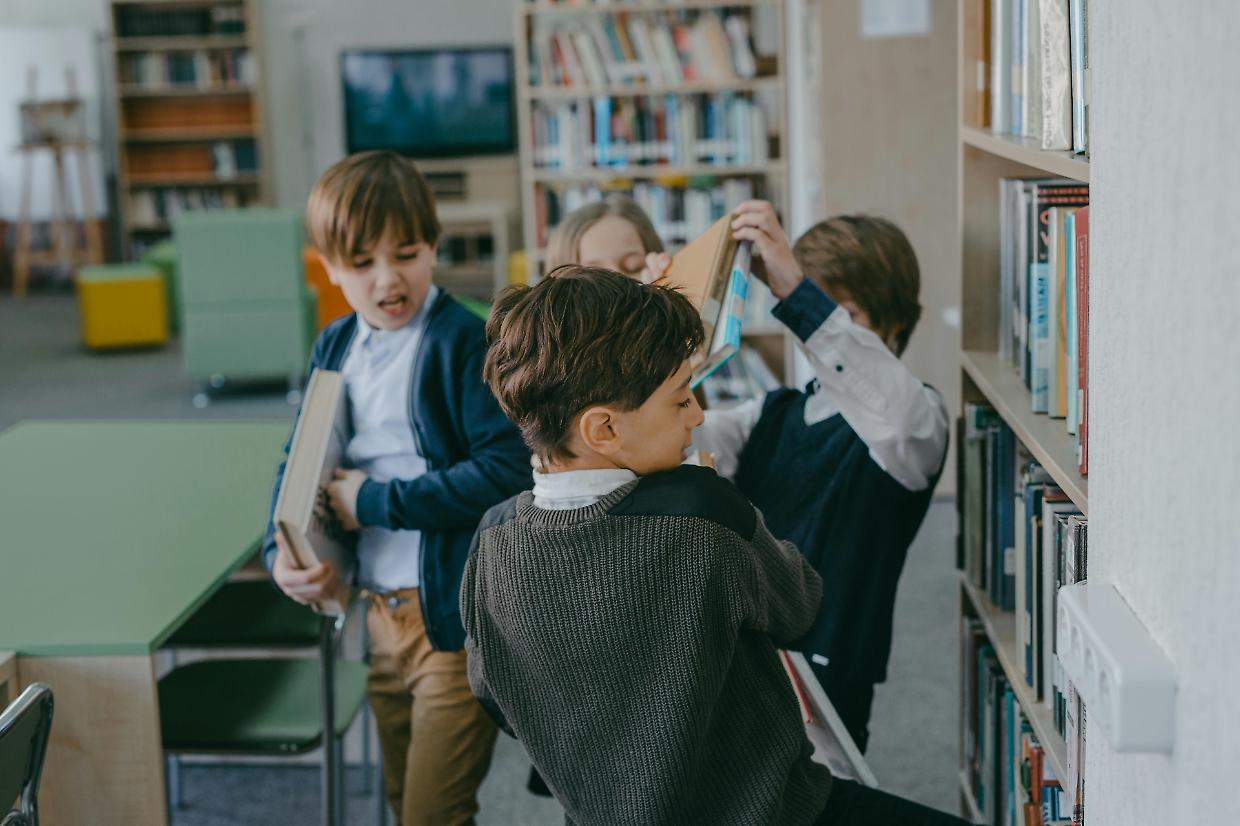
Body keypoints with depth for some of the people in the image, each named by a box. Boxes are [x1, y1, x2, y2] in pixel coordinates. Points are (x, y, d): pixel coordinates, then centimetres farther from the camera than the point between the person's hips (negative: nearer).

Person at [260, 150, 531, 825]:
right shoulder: (334, 348, 7)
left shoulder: (464, 342, -15)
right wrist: (282, 551, -4)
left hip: (459, 618, -7)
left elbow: (508, 469, -24)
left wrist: (375, 502, -17)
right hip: (380, 614, 7)